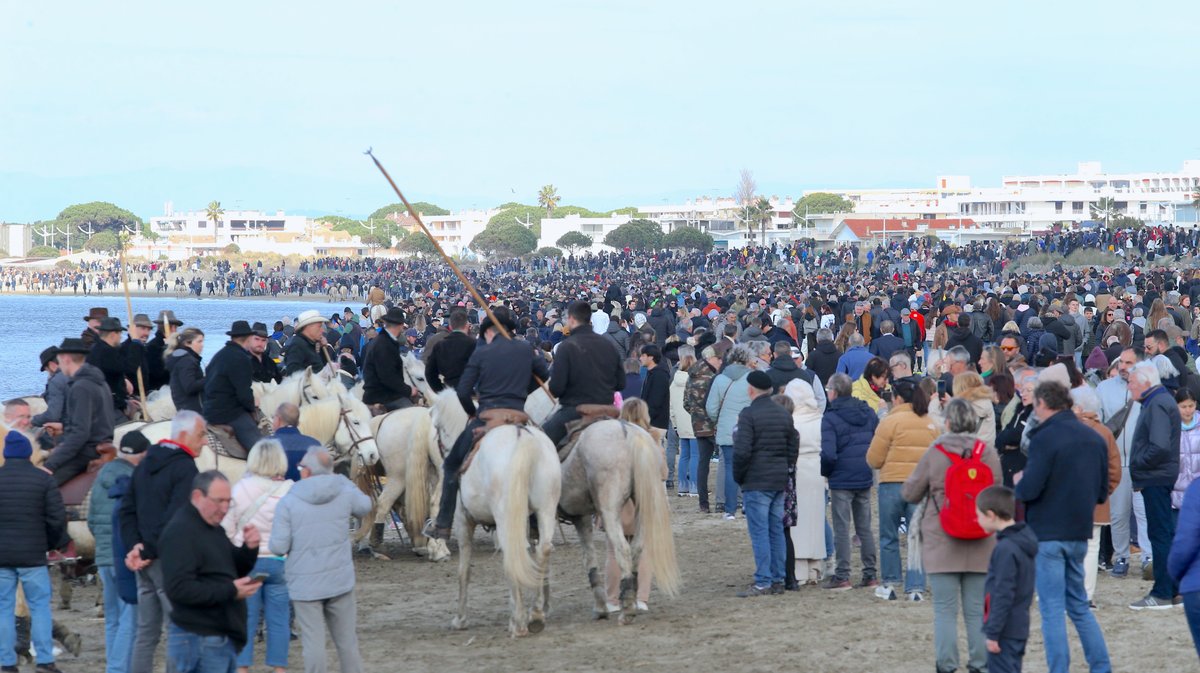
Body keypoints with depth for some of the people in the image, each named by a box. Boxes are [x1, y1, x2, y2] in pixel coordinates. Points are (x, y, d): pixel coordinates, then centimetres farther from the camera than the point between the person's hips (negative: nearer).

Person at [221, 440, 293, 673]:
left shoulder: (239, 489, -5)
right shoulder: (289, 489, -8)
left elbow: (227, 528, 1)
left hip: (246, 560, 1)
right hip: (278, 561, -1)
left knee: (246, 619, 7)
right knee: (278, 620, 7)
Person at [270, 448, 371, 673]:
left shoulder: (288, 502, -12)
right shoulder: (344, 493, -4)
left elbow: (278, 547, -13)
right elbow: (364, 507, 18)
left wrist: (273, 532, 9)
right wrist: (341, 479, 21)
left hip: (305, 585, -3)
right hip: (340, 581, 3)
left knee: (313, 640, 1)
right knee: (347, 639, 13)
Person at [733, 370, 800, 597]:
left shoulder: (749, 414, -11)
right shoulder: (784, 414, 12)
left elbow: (742, 450, -16)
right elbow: (794, 447, 14)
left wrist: (738, 476, -2)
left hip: (756, 482, -7)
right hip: (780, 481, 7)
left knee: (759, 531, -5)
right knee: (776, 530, 11)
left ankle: (763, 582, -7)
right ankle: (778, 580, 13)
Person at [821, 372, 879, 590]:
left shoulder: (830, 418, -13)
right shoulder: (868, 413, 6)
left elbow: (828, 454, -20)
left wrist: (825, 471, -2)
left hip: (841, 480, -6)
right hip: (865, 478, 6)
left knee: (842, 529, 0)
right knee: (865, 528, 12)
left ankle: (842, 576, 1)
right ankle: (870, 575, 13)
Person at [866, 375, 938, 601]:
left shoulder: (891, 421, -9)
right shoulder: (931, 424, 6)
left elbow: (874, 459, -6)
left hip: (892, 483, -3)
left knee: (889, 536, 11)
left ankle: (890, 584, 15)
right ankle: (916, 587, 2)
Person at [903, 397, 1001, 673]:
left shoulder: (934, 453, -7)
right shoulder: (989, 454, -1)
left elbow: (910, 493, 2)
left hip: (941, 543, -2)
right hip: (980, 544, 2)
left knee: (945, 609, 2)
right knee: (977, 609, 9)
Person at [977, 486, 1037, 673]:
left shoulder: (1005, 549, -20)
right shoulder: (1023, 541, 11)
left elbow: (1003, 594, -21)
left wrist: (993, 633, -18)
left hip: (1006, 632, -10)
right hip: (1019, 627, 10)